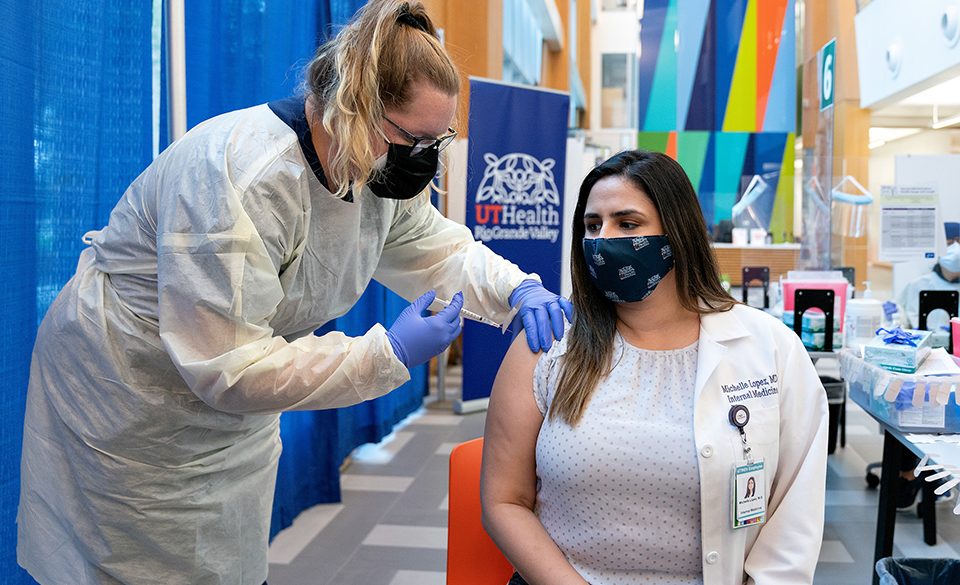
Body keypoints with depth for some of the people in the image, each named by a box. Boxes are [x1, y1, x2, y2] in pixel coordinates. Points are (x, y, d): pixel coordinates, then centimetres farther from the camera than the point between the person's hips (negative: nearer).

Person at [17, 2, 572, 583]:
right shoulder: (242, 176, -35)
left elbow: (441, 250, 6)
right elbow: (227, 367, -36)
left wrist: (518, 289, -15)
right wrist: (389, 354, -35)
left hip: (237, 403, 8)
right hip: (131, 407, -7)